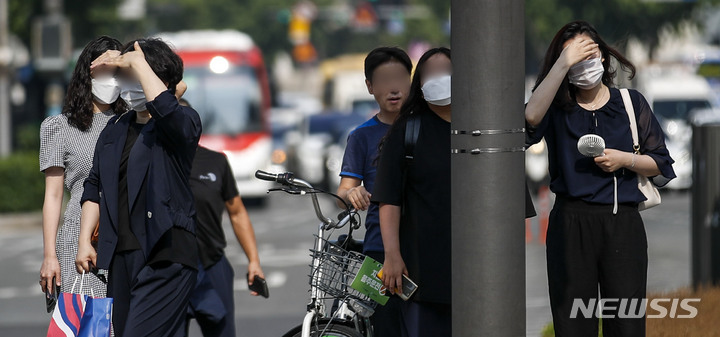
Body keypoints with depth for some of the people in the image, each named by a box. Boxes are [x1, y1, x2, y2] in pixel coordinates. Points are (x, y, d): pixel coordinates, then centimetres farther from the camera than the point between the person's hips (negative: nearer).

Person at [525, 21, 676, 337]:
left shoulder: (631, 103, 10)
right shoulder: (558, 108, 6)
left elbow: (661, 165, 12)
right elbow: (531, 116, -21)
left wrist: (625, 160, -7)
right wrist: (564, 63, -21)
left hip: (623, 224, 0)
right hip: (571, 224, 0)